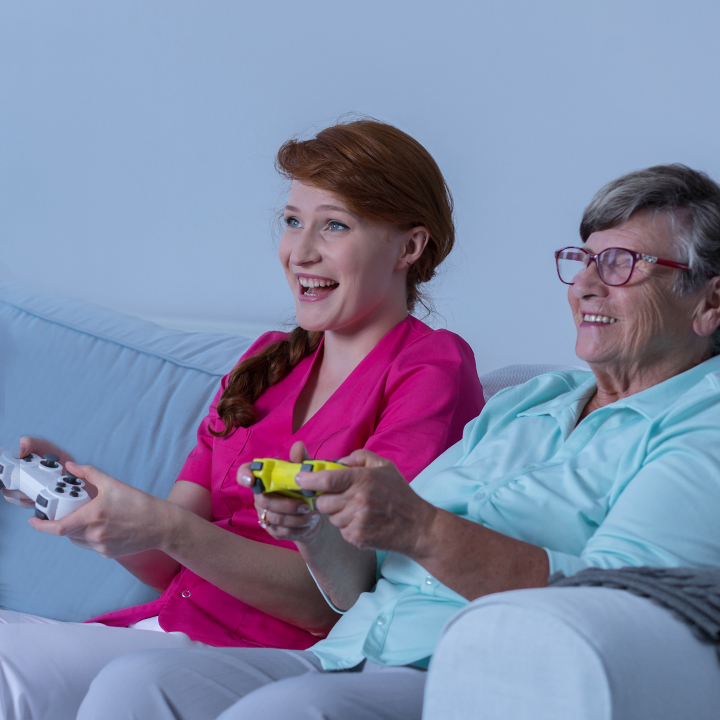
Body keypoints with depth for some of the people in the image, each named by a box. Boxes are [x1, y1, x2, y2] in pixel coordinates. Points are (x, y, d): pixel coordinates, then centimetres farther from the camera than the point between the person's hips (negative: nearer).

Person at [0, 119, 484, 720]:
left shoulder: (432, 368, -3)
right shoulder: (267, 361, 18)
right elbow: (169, 567, 13)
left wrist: (170, 527, -21)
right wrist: (71, 485, -5)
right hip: (168, 625, 6)